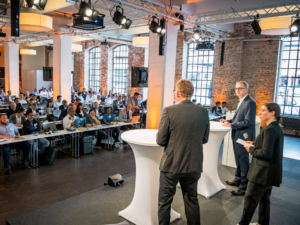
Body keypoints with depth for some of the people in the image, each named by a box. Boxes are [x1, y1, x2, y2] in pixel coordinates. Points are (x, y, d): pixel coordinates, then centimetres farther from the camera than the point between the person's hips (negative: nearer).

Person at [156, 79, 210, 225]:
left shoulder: (169, 111, -15)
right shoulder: (203, 112, -2)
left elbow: (160, 140, -11)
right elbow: (204, 139, 6)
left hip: (172, 163, -4)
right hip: (194, 164, 4)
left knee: (164, 201, 12)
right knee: (192, 200, 20)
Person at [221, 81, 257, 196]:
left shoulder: (250, 102, -17)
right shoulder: (241, 102, 13)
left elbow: (248, 122, -23)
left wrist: (231, 125, -21)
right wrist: (228, 121, 4)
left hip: (243, 137, -9)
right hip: (237, 136, 9)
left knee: (244, 162, 2)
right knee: (238, 160, 22)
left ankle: (244, 187, 14)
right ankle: (238, 180, 38)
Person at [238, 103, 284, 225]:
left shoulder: (270, 129, -22)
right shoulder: (277, 128, 8)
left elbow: (266, 153, -26)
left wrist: (251, 149, -12)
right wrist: (254, 144, 7)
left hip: (263, 172, -10)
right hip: (270, 172, 10)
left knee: (250, 198, 2)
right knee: (264, 198, 21)